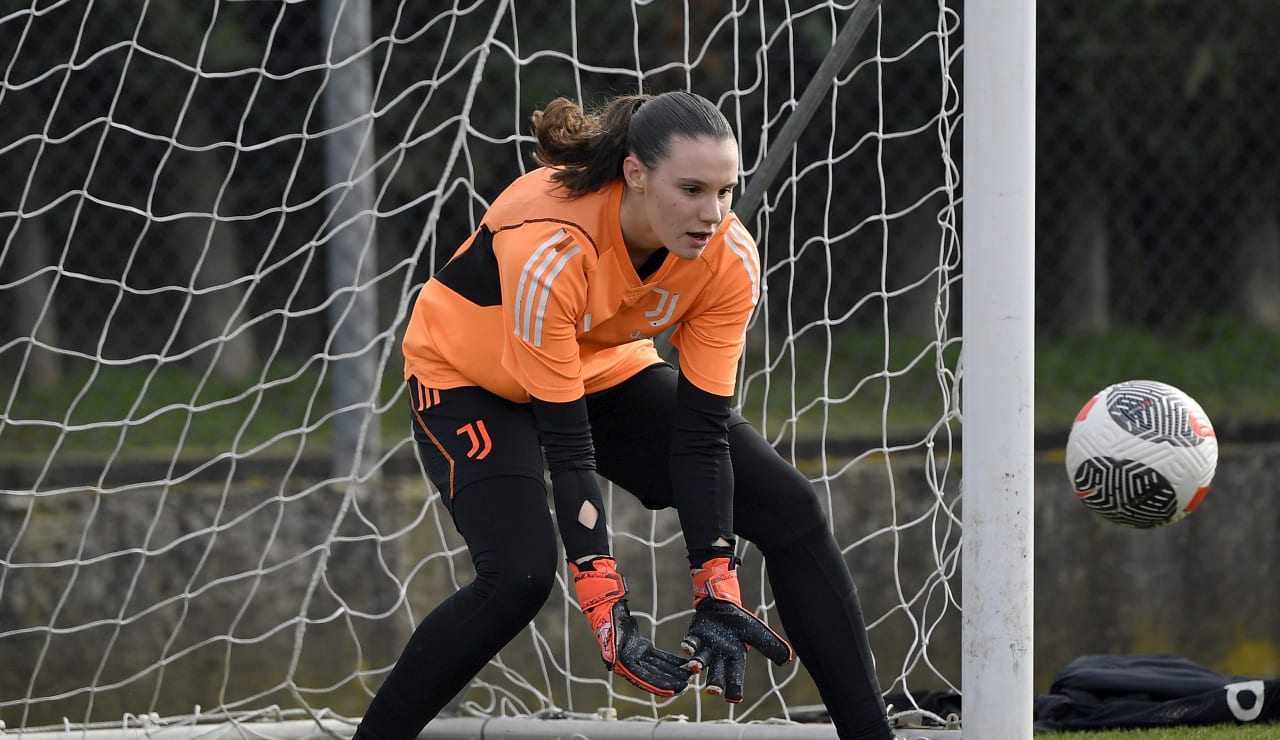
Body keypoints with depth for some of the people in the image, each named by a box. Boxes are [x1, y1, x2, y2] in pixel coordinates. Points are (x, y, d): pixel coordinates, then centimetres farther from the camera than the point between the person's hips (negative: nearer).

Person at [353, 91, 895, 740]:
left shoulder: (729, 257, -24)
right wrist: (606, 609, -39)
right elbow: (566, 446, -35)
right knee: (519, 574, -29)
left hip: (609, 373, 5)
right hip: (470, 378, -5)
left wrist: (717, 593, -28)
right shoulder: (549, 246, -38)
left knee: (789, 510, -6)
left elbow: (702, 433, -20)